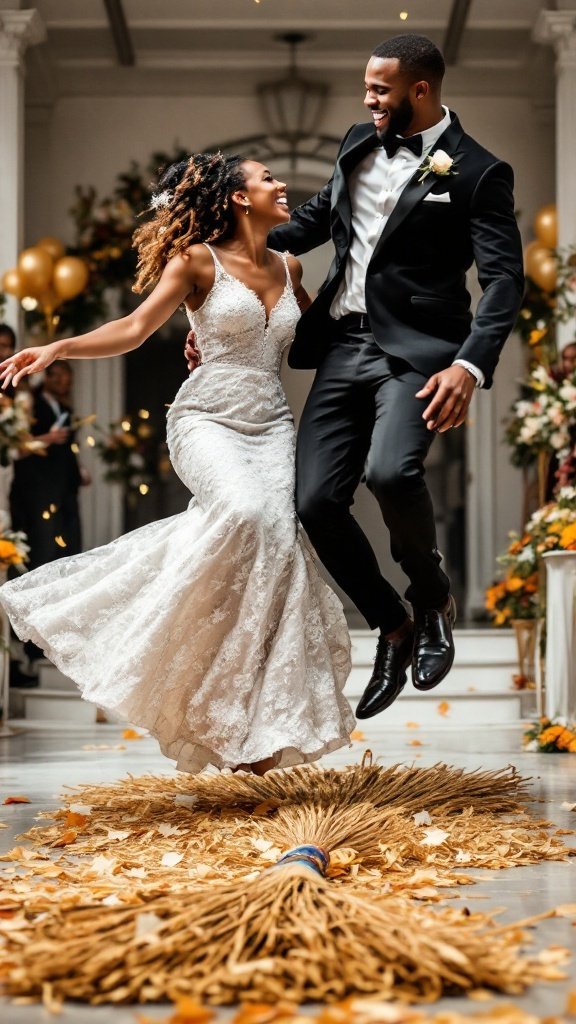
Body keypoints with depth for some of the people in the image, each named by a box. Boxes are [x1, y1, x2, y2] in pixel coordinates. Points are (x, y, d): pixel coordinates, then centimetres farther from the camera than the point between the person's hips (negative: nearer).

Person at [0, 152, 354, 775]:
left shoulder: (288, 269, 17)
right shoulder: (199, 260, 2)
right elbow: (136, 328, -6)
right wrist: (59, 347, -19)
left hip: (270, 426, 4)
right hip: (207, 420, -4)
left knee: (277, 543, -17)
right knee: (243, 512, -36)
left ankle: (256, 734, -10)